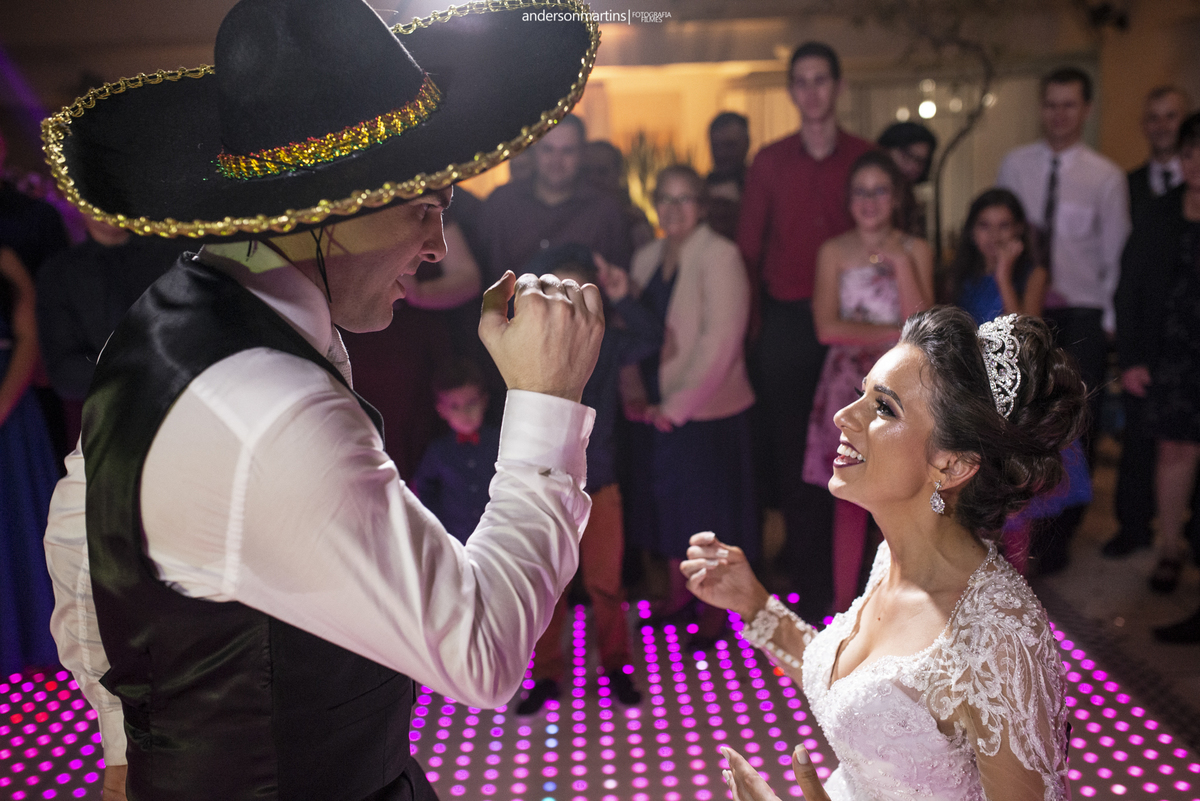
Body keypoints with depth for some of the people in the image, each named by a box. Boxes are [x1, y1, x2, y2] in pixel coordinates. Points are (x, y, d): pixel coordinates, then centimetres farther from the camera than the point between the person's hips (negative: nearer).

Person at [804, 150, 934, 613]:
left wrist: (900, 262, -11)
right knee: (848, 497, 3)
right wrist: (893, 334, -11)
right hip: (848, 385, 0)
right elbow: (827, 328, -9)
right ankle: (843, 601, 15)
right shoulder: (833, 253, 2)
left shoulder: (916, 251, 4)